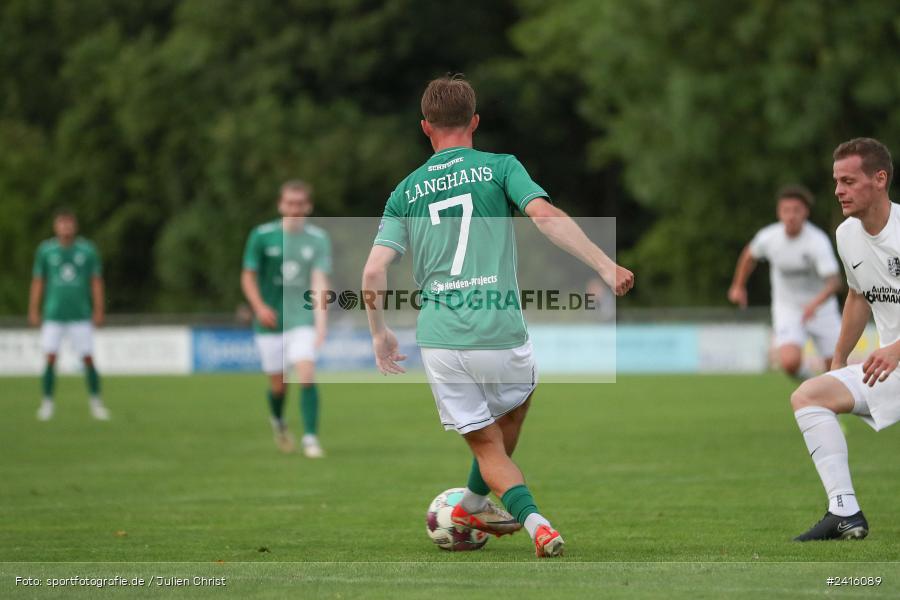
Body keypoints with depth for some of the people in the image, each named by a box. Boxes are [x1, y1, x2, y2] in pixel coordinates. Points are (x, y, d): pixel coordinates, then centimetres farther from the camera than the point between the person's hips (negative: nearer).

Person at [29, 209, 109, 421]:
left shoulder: (88, 250, 2)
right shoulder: (45, 250, 3)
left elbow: (96, 282, 6)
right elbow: (37, 282, 8)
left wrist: (98, 311, 3)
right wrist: (34, 311, 5)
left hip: (81, 316, 0)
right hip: (53, 315, 0)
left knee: (88, 359, -3)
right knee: (50, 358, -6)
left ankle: (96, 402, 10)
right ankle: (48, 402, 7)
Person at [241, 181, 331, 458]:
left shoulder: (318, 239, -2)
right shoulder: (262, 235, -2)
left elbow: (319, 281, -9)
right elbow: (248, 276, 3)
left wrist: (321, 320, -21)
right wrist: (259, 307, -13)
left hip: (302, 318, -1)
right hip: (270, 321, 1)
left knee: (307, 375, -18)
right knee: (278, 384, 7)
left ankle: (310, 438, -10)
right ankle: (278, 422, 39)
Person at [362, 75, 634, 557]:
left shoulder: (406, 191, 10)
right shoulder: (500, 167, 3)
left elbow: (373, 273, 3)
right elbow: (545, 216, -14)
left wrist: (379, 332, 18)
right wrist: (605, 267, -17)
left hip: (438, 341, 1)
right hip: (501, 335, -1)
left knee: (486, 443, 14)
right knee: (515, 404, 31)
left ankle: (535, 522, -9)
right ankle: (474, 505, 43)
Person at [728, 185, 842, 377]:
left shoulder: (817, 241, -24)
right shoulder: (768, 237, -13)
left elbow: (834, 282, -32)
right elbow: (750, 254, 11)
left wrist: (815, 303, -50)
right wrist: (738, 286, 22)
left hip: (820, 308, -1)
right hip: (787, 310, 1)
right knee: (790, 362, -22)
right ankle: (802, 377, 14)